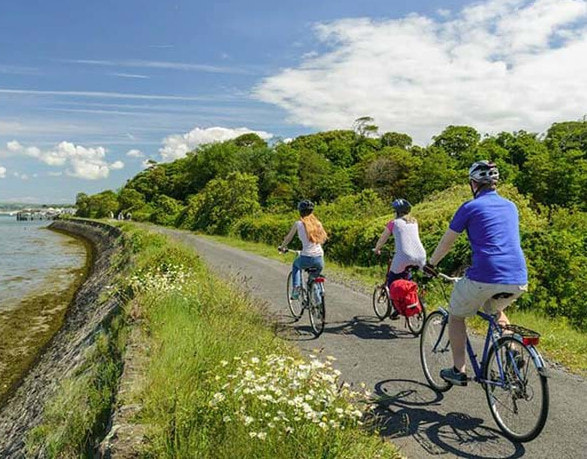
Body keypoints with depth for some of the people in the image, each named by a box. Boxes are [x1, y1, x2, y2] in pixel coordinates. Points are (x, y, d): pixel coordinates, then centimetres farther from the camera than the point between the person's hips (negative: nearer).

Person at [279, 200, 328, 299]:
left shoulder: (298, 223, -1)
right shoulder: (317, 223, 8)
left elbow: (288, 238, 9)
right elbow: (323, 238, 16)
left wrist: (282, 247, 29)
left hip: (306, 259, -3)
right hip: (319, 260, 3)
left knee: (295, 265, 32)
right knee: (316, 277, 33)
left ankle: (296, 288, 18)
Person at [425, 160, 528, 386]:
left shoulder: (470, 207, 0)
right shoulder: (511, 206, 17)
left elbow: (446, 242, 8)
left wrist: (430, 264, 24)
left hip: (485, 277, -6)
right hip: (519, 280, 6)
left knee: (456, 316, 17)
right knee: (495, 309, 35)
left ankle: (458, 371, 17)